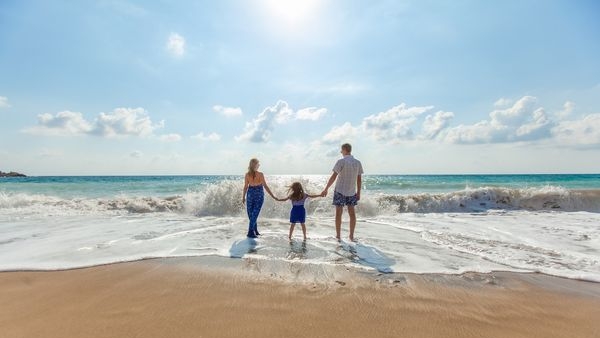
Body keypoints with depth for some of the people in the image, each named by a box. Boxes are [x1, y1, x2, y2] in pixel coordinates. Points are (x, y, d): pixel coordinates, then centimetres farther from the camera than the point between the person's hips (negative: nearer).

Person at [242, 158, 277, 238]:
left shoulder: (247, 174, -5)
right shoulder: (260, 174, -14)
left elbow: (246, 187, -1)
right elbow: (265, 186, -14)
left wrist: (243, 197, 10)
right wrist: (273, 196, -9)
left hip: (250, 193, 3)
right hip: (259, 194, -3)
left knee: (251, 213, 15)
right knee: (254, 214, 3)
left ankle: (255, 230, 24)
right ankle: (250, 232, 2)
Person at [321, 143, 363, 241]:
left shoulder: (341, 161, -12)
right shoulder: (358, 162, 2)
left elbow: (333, 177, -14)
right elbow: (359, 179, 4)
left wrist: (326, 189, -8)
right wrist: (358, 192, 11)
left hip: (340, 191, -4)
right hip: (352, 192, 4)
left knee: (338, 213, 4)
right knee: (352, 213, 11)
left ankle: (338, 235, 10)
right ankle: (351, 235, 16)